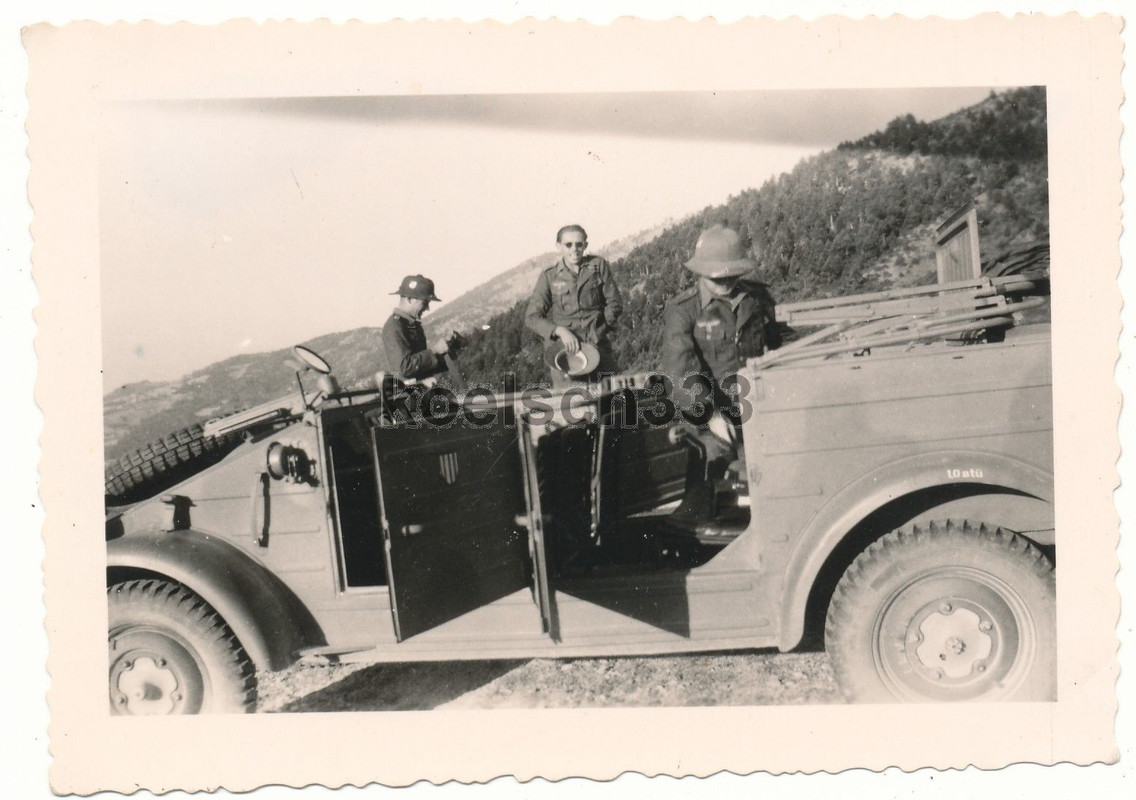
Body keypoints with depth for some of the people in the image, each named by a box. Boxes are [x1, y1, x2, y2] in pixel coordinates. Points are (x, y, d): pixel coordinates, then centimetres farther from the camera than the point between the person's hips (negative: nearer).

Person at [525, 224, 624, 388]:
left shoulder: (598, 266, 7)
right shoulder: (549, 277, 4)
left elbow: (614, 303, 10)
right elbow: (532, 318, 0)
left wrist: (599, 329, -1)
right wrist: (560, 331, -15)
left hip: (598, 345, 2)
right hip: (564, 349, -2)